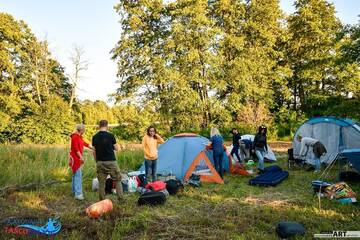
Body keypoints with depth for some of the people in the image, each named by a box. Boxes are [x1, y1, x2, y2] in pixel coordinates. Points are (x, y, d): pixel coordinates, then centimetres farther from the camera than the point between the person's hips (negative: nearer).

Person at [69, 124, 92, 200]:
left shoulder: (79, 137, 14)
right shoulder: (75, 137, -16)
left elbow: (84, 143, 23)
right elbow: (76, 148, -22)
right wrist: (81, 157, -26)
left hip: (77, 158, 11)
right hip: (75, 158, -11)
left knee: (75, 174, 19)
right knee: (78, 175, -13)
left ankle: (75, 190, 31)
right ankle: (78, 194, -14)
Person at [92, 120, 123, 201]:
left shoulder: (95, 137, 3)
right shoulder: (110, 135, -9)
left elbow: (94, 151, 7)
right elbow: (117, 149, -2)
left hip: (100, 162, 4)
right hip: (111, 161, -3)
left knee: (101, 182, 10)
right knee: (117, 180, 8)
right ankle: (120, 198, 7)